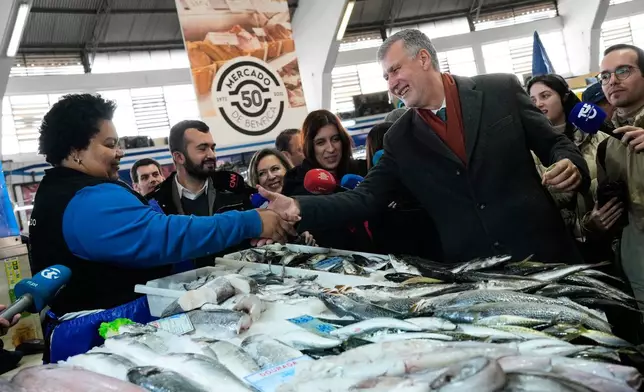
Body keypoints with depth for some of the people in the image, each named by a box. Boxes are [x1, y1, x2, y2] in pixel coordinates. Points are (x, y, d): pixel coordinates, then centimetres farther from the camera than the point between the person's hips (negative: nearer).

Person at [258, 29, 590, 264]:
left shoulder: (501, 89, 0)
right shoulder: (399, 139, 4)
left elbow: (554, 143, 5)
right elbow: (366, 197, 0)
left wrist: (570, 165, -17)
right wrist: (300, 208, -12)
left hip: (543, 254, -1)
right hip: (471, 271, 1)